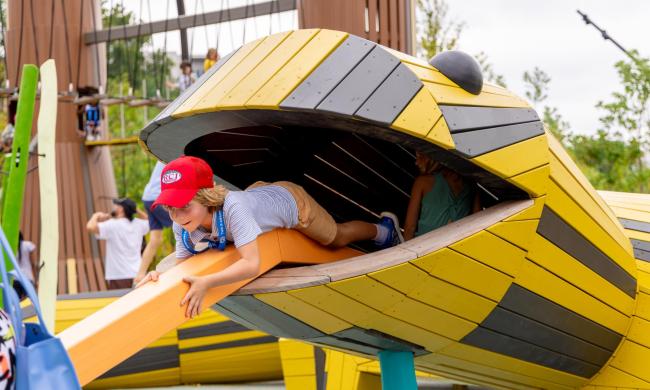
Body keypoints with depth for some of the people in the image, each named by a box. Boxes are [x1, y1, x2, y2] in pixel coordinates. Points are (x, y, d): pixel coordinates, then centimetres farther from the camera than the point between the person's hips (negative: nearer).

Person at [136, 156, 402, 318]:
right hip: (260, 191, 5)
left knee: (337, 237, 21)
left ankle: (383, 228, 51)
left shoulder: (232, 208, -50)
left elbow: (251, 264, -55)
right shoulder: (182, 227, -31)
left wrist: (206, 283, -66)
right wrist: (160, 276, -42)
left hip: (289, 198, -4)